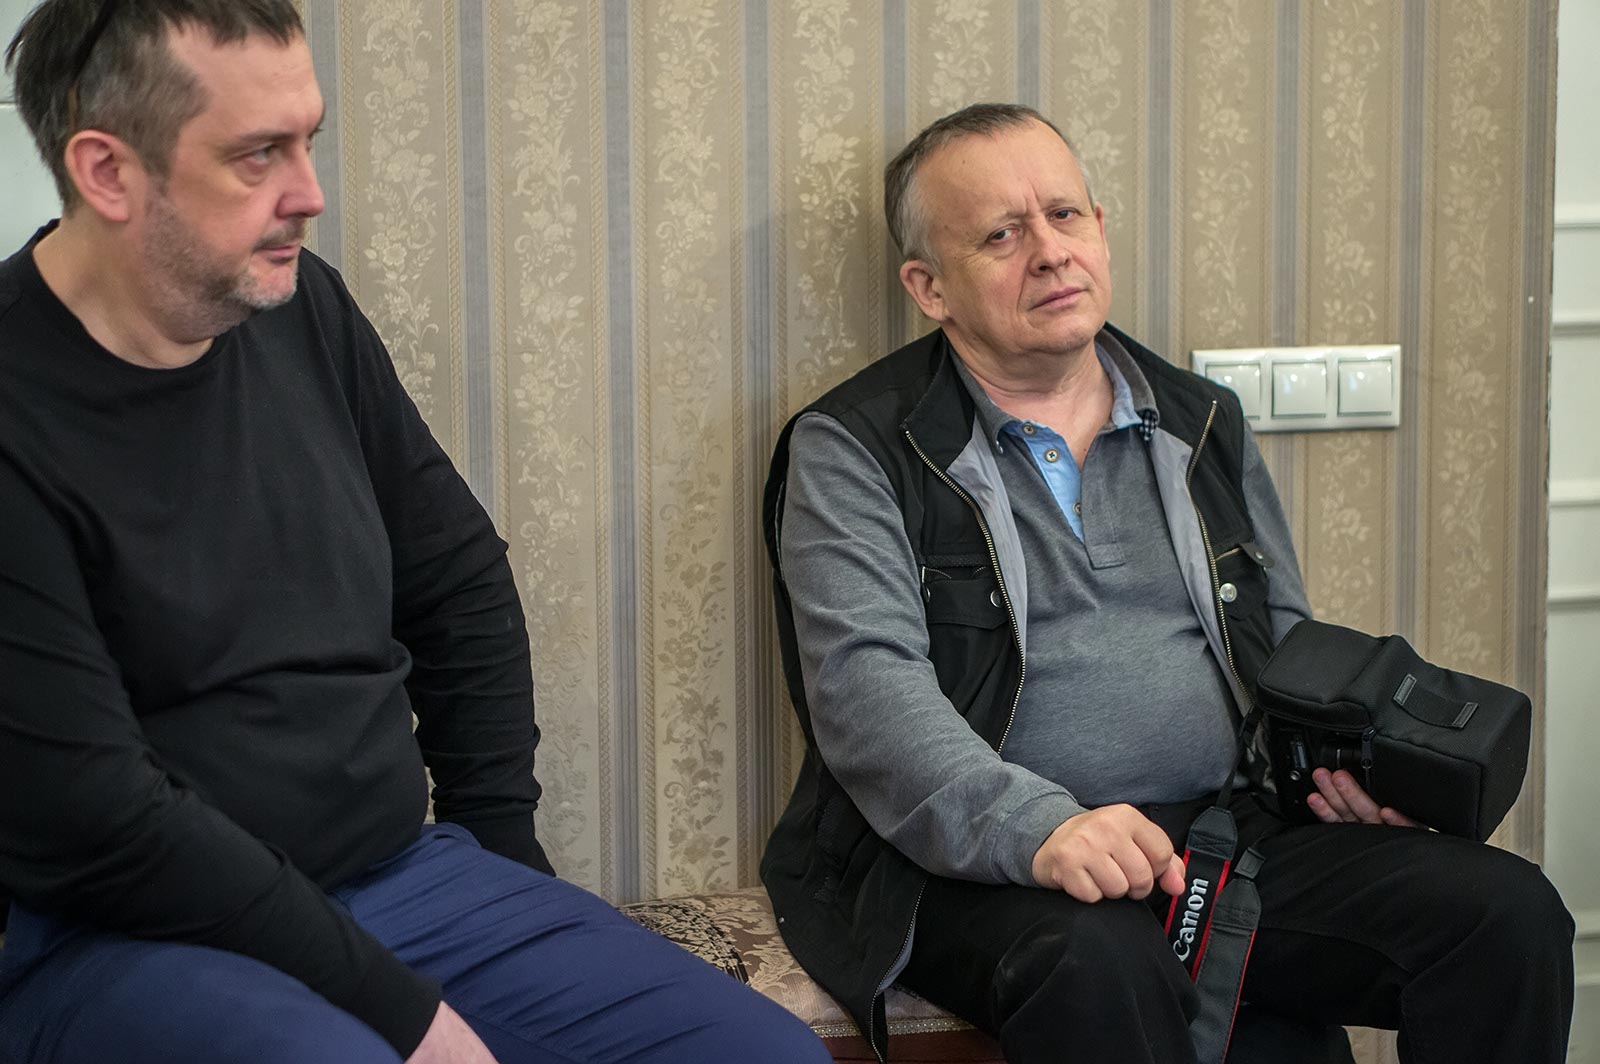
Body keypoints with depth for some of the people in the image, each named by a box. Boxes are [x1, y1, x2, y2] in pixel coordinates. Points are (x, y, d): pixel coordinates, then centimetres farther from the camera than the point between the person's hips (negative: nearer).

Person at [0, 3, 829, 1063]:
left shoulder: (302, 308, 3)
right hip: (119, 936, -6)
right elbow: (91, 825, -20)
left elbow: (459, 582, 16)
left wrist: (498, 845, 12)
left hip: (402, 875, 6)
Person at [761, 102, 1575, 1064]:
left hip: (1235, 830, 6)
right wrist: (1043, 829, -30)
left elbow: (1290, 643, 25)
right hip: (982, 864, -5)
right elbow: (866, 686, -13)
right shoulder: (853, 451, 0)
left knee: (1509, 913, -15)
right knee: (1100, 967, -40)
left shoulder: (1206, 425, 19)